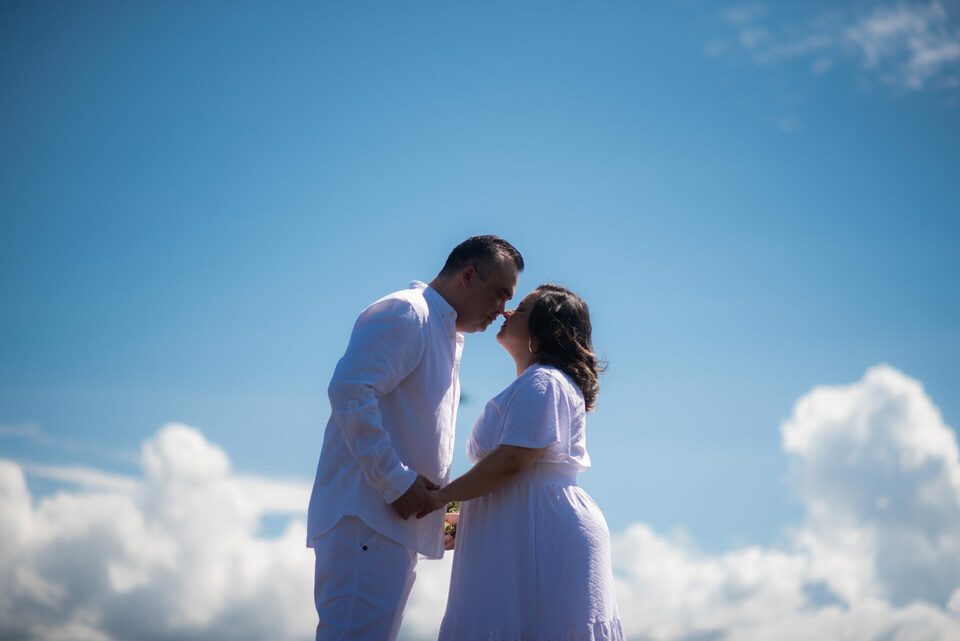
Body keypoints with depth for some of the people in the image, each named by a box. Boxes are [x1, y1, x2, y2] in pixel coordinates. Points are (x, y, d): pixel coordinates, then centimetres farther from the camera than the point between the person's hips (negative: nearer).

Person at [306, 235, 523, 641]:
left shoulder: (447, 337, 25)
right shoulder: (405, 313, -7)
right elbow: (349, 391, -21)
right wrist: (397, 482, -19)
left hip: (399, 521, 10)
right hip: (367, 514, -10)